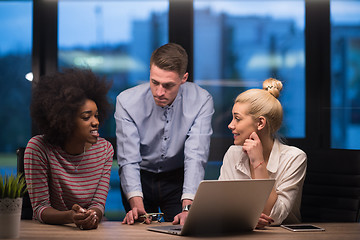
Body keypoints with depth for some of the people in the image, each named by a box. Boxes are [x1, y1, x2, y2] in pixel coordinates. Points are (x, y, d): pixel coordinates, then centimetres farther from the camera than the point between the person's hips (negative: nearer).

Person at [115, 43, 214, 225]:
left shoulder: (201, 101, -19)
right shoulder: (127, 101, -19)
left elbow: (195, 157, -25)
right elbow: (128, 160, -23)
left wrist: (187, 208, -38)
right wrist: (137, 205, -39)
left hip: (179, 177, 0)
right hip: (140, 177, 1)